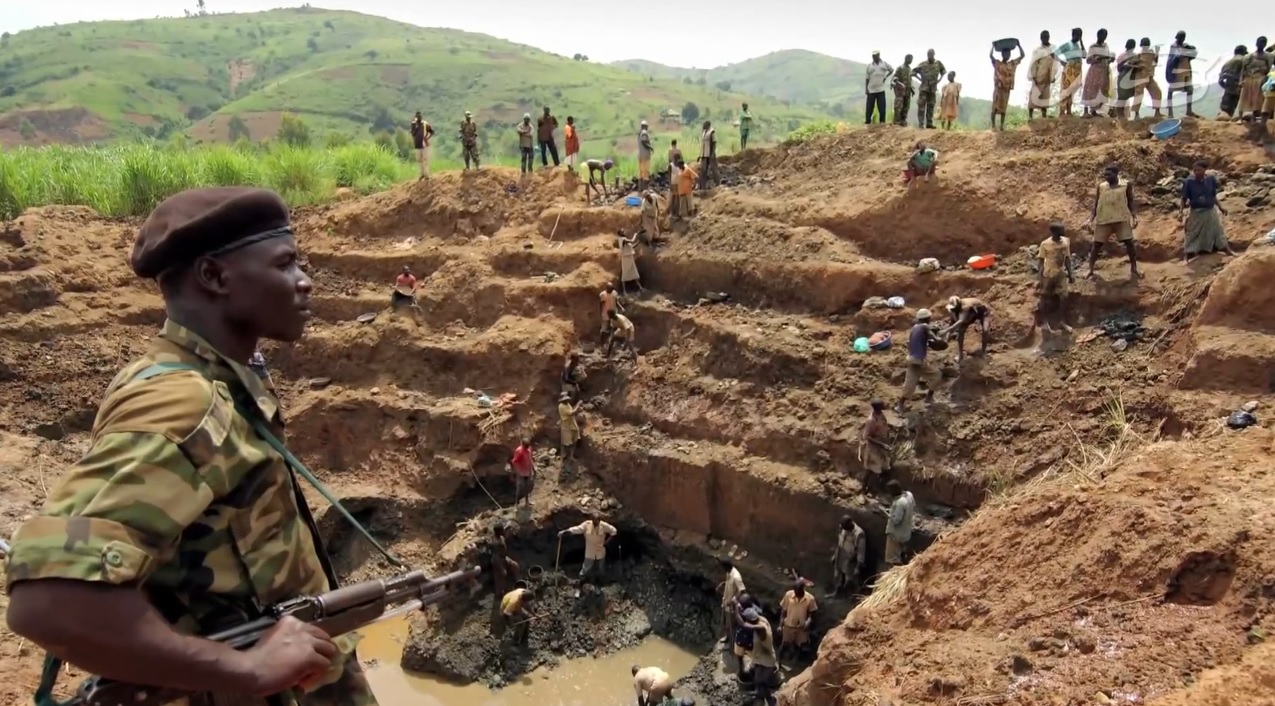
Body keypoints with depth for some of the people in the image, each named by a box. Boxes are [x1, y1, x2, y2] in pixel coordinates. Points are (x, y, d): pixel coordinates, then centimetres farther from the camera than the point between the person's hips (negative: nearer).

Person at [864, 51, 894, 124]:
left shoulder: (884, 64, 4)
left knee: (882, 106, -1)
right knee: (869, 107, 1)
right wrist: (866, 89, -2)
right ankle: (867, 121, 8)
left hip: (881, 89, 0)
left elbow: (891, 70, 18)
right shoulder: (869, 65, 3)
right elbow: (867, 78, 4)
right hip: (871, 90, 0)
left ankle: (882, 121, 6)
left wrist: (886, 77, 5)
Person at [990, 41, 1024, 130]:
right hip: (998, 87, -4)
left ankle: (1002, 125, 8)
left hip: (1007, 88, 4)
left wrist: (1019, 45, 7)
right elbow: (990, 55, -18)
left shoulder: (1012, 63, 10)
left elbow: (1022, 55, 11)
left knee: (1004, 107, 6)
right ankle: (993, 125, -3)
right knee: (995, 107, -5)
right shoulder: (997, 63, -3)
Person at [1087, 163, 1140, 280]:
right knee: (1096, 244, 2)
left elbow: (1130, 202, 5)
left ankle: (1133, 268, 13)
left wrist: (1134, 216, -6)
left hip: (1122, 219, -1)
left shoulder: (1126, 185, 1)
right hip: (1103, 219, 1)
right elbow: (1096, 203, 8)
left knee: (1129, 243, -2)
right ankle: (1090, 270, 12)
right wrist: (1091, 219, 0)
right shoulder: (1101, 186, 4)